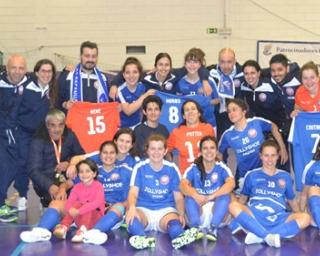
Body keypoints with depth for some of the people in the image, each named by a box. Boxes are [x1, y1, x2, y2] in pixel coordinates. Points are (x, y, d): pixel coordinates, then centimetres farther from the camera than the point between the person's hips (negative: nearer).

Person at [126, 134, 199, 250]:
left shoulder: (172, 169, 3)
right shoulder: (140, 168, 1)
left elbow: (178, 197, 6)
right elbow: (133, 193, -10)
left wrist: (181, 214, -15)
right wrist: (132, 207, -34)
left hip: (166, 210, 0)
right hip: (143, 209, 1)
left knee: (174, 222, -36)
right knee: (131, 216, -35)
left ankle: (180, 237, -69)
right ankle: (142, 239, -63)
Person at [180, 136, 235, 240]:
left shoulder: (222, 168, -3)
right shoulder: (193, 168, -2)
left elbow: (231, 183, -22)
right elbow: (183, 185, -19)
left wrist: (211, 197, -36)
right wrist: (195, 195, -42)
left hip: (216, 211, 0)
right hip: (198, 210, 0)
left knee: (225, 196, -26)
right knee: (189, 197, -26)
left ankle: (213, 228, -29)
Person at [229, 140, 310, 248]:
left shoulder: (285, 176, 17)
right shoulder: (251, 175, 13)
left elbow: (291, 200, 24)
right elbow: (243, 199, 18)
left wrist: (298, 218, 15)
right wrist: (238, 216, 6)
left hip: (278, 220, 1)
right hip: (254, 218, -1)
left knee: (305, 218, -26)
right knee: (233, 206, -29)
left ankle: (259, 236, -34)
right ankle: (268, 236, -37)